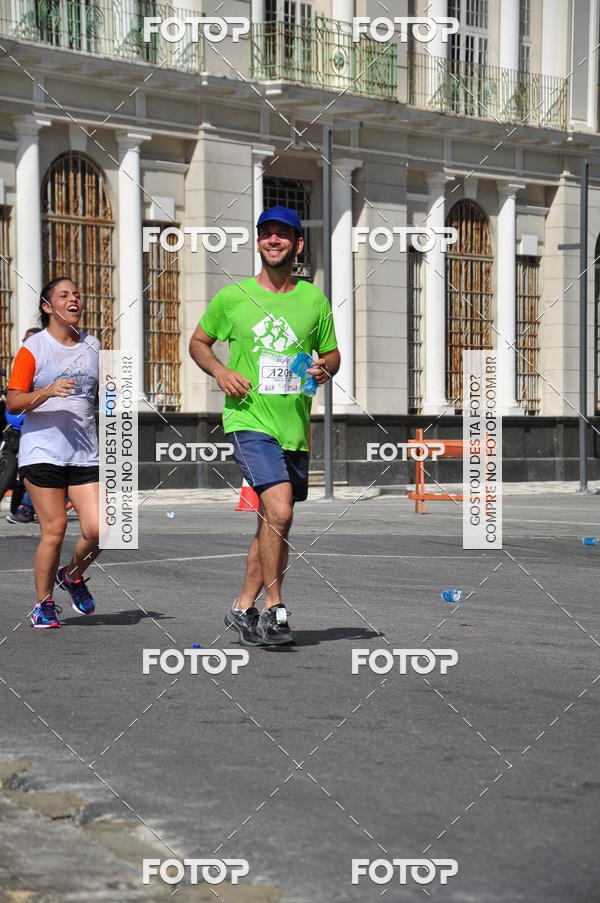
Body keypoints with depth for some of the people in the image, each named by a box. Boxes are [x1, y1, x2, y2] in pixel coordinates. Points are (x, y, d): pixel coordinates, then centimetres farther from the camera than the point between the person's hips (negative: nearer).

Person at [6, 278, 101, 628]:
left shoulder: (92, 345, 13)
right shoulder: (33, 348, -2)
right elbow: (13, 402, -7)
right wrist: (47, 392, -22)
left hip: (85, 452, 4)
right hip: (42, 451, -4)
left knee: (97, 529, -7)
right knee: (54, 530, -7)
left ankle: (72, 576, 24)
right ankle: (44, 603, 12)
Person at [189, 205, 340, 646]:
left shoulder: (314, 300, 8)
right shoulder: (232, 296, 2)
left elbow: (332, 353, 19)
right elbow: (198, 341, 14)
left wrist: (325, 369, -4)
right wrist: (220, 371, -5)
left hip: (296, 425, 4)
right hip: (249, 419, -4)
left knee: (275, 526, 11)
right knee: (279, 510, -21)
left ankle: (244, 607, 27)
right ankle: (273, 607, -7)